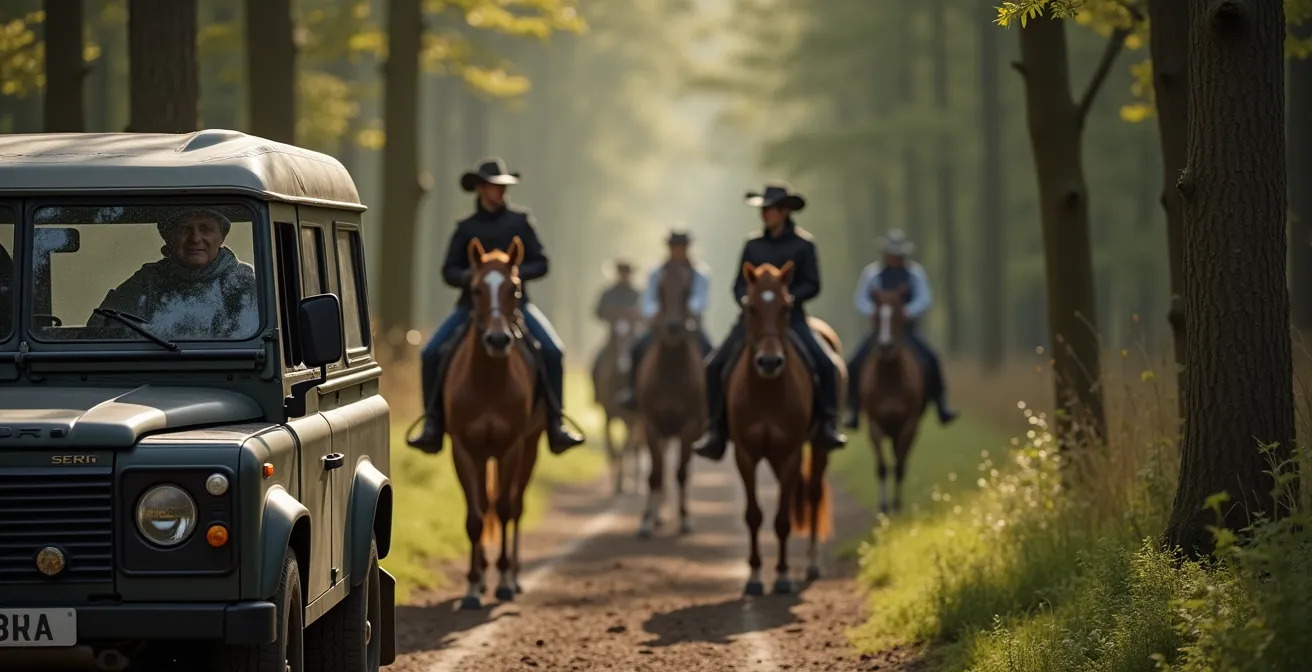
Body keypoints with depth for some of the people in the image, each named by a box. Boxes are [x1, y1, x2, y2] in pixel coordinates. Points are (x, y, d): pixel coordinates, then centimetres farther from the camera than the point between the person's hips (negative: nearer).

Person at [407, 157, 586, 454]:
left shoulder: (519, 221, 4)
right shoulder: (467, 228, 6)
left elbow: (540, 264, 3)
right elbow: (448, 271, 7)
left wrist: (516, 273, -15)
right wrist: (467, 276, -15)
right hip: (473, 302, 1)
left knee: (552, 349, -23)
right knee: (431, 353, -18)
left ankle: (556, 425, -16)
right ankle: (433, 424, -8)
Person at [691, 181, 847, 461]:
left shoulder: (802, 244, 0)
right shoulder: (753, 245, 8)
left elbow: (812, 286, -2)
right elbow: (740, 284, 11)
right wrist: (747, 300, -11)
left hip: (789, 317, -3)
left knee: (824, 364, -23)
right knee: (715, 366, -12)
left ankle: (827, 427, -11)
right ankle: (716, 432, -5)